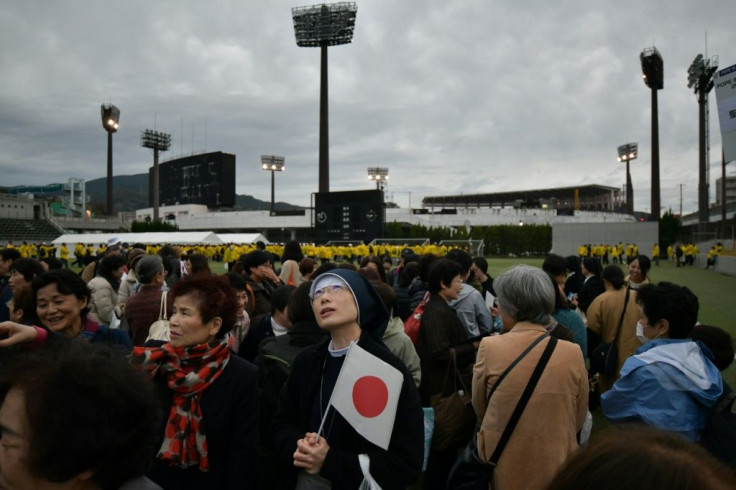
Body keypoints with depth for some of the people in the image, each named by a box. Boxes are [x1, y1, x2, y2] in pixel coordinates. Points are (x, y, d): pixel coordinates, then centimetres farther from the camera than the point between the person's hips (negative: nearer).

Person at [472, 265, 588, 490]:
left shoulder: (490, 347, -17)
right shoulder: (573, 353, -13)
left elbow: (479, 408, 0)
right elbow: (578, 419, 2)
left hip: (500, 467, -1)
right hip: (555, 468, 1)